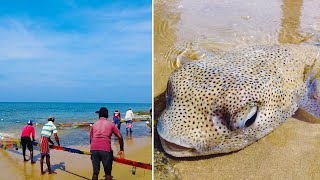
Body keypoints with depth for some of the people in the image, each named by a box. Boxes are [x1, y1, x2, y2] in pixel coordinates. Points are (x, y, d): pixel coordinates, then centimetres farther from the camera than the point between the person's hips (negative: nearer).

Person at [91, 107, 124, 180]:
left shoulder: (94, 124, 22)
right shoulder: (111, 124, 15)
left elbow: (91, 139, 19)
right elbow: (120, 137, 7)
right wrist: (121, 150, 15)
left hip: (94, 149, 3)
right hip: (105, 149, -3)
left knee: (95, 173, 13)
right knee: (108, 173, 10)